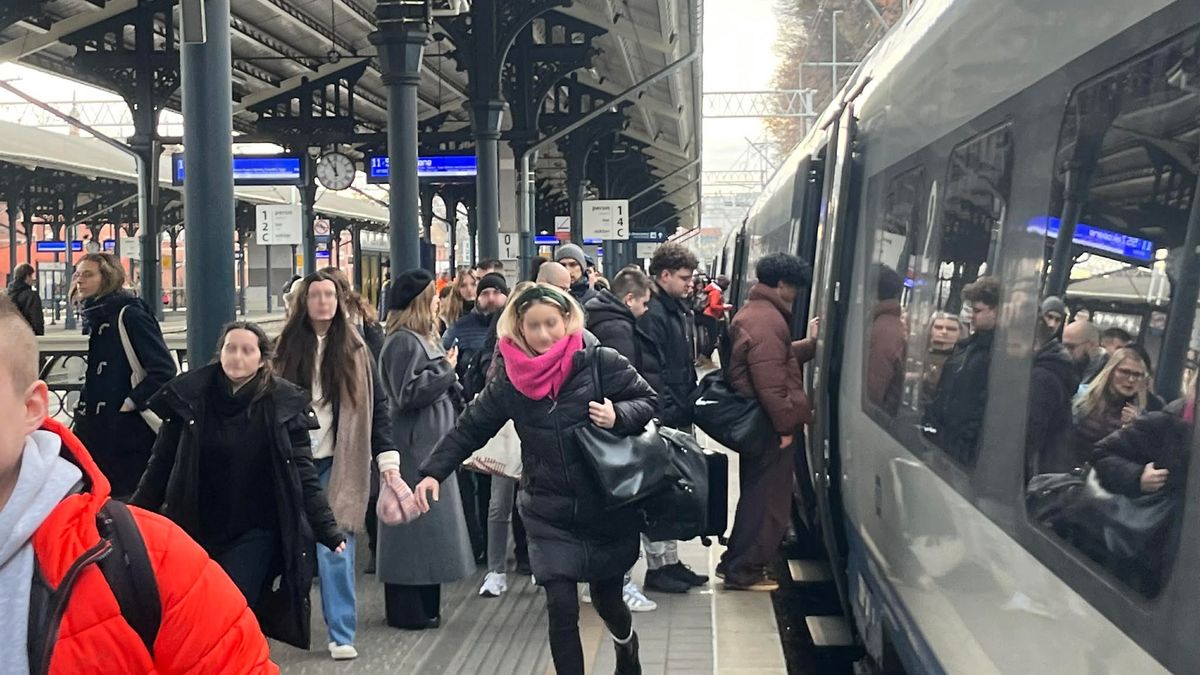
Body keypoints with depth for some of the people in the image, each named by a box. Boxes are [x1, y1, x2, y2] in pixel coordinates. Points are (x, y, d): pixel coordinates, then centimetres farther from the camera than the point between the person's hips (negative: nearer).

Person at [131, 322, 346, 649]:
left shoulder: (284, 404, -6)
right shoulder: (189, 397, -3)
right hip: (195, 531, 2)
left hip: (255, 534, -2)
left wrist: (327, 530, -9)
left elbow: (302, 474, -4)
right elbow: (162, 464, 4)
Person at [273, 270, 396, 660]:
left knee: (335, 549, -4)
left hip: (337, 464, -2)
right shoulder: (286, 348, 5)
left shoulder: (355, 351, 2)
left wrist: (388, 459, -7)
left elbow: (377, 405, 1)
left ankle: (342, 635, 3)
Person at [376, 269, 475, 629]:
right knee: (416, 523, -5)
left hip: (431, 444, 10)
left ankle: (424, 605, 21)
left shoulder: (425, 339, 17)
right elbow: (408, 393, -21)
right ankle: (410, 610, 3)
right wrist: (446, 369, -13)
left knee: (427, 524, 13)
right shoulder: (403, 342, -14)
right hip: (414, 447, -10)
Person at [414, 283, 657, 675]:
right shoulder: (511, 378, -2)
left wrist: (618, 416, -23)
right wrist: (434, 471, -5)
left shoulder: (600, 361, -10)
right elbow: (470, 427, 3)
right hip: (549, 517, 1)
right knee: (561, 608, -6)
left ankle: (626, 643, 52)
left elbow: (648, 401, -3)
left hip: (607, 507, -1)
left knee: (606, 599, 17)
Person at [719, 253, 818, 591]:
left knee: (755, 494, 20)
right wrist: (787, 424, -21)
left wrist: (810, 343, 20)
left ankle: (736, 562, 29)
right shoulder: (768, 320, -20)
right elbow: (770, 381, -25)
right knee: (767, 499, -1)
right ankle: (745, 570, 7)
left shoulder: (752, 312, 16)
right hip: (768, 427, -11)